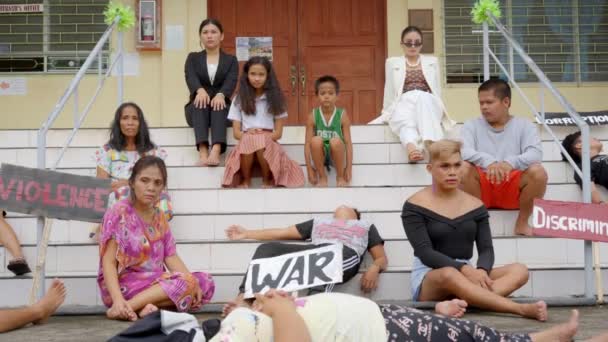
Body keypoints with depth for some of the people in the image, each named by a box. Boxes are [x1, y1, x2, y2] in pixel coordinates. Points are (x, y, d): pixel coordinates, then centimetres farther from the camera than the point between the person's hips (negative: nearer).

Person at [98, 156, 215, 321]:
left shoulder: (159, 217, 13)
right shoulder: (119, 213, -8)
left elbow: (171, 257, 6)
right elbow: (108, 262, -14)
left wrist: (192, 283, -12)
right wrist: (118, 299, -29)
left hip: (156, 283, 8)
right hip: (124, 284, -7)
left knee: (205, 282, -7)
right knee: (185, 283, -24)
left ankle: (146, 307, -20)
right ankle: (125, 307, -25)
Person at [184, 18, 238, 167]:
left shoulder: (231, 60, 13)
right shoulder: (193, 58, 14)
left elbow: (231, 81, -9)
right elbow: (190, 77, -8)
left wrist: (221, 94, -33)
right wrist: (200, 90, -34)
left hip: (221, 105, 0)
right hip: (197, 109, 1)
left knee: (218, 105, -35)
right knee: (200, 103, -34)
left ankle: (216, 151, -56)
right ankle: (203, 152, -52)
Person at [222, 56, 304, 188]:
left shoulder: (275, 98, 10)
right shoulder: (239, 99, 11)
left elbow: (278, 132, 6)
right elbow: (236, 132, 7)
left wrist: (263, 136, -14)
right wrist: (249, 135, -16)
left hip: (268, 143, 0)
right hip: (246, 142, 0)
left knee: (262, 142, -37)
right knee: (248, 141, -37)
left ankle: (267, 180, -11)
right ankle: (246, 180, -13)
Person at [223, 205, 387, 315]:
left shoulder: (366, 226, 35)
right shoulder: (320, 222, 42)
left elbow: (382, 259, 20)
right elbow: (282, 232, 40)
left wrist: (374, 268, -5)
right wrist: (246, 233, 39)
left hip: (346, 254, -3)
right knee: (267, 248, -24)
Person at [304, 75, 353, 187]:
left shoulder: (342, 115, -8)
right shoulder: (313, 116, -7)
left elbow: (348, 143, -8)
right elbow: (307, 143, -7)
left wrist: (349, 168, -11)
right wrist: (309, 169, -11)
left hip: (336, 154, -1)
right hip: (320, 155, 1)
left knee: (335, 141, -33)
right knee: (316, 140, -31)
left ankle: (340, 177, -9)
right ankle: (322, 178, -11)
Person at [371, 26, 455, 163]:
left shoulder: (432, 61, 24)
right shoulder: (392, 62, 22)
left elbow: (438, 90, 19)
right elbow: (389, 92, 21)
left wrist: (438, 111, 5)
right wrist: (387, 113, 11)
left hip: (427, 102, 0)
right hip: (404, 103, 0)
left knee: (422, 97, -39)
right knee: (406, 123, -38)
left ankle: (431, 144, -60)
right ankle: (411, 149, -70)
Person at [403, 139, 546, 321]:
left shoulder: (475, 205, 10)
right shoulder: (415, 206, -4)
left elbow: (486, 249, 4)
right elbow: (425, 253, -14)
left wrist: (481, 270, -21)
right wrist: (465, 268, -27)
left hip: (465, 275, 5)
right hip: (428, 278, -5)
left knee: (519, 271, -19)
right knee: (449, 274, -40)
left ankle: (458, 303, -44)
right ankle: (522, 309, -40)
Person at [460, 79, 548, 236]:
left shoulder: (524, 125, 5)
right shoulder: (472, 125, 6)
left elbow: (535, 154, -13)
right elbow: (462, 151, -14)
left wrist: (510, 162, -34)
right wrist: (488, 161, -34)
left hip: (513, 189, 0)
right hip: (483, 187, 0)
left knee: (538, 172, -28)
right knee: (463, 167, -29)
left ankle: (522, 222, -7)